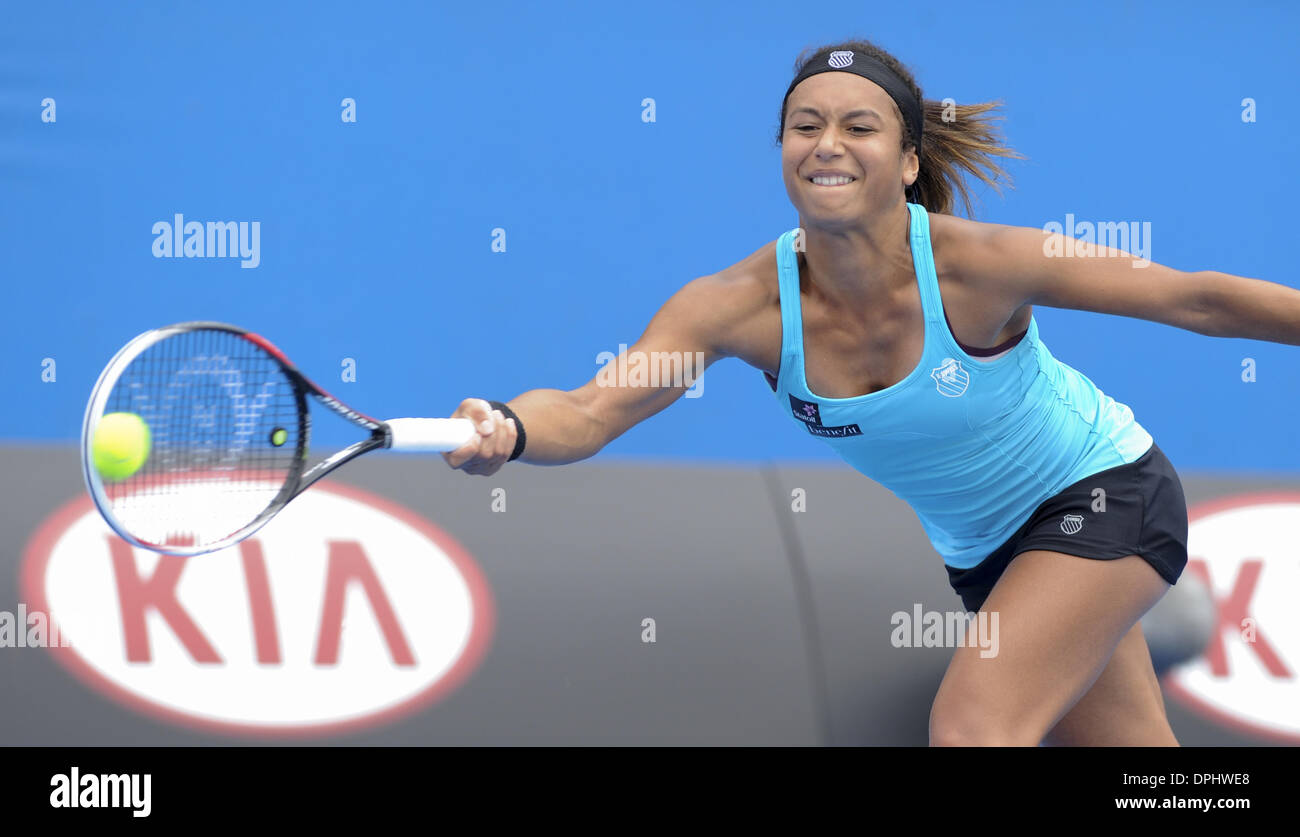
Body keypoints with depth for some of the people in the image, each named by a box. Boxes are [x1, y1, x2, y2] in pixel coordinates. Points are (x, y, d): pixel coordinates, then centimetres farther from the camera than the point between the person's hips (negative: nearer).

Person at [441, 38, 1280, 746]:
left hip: (1104, 491, -5)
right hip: (983, 548, 5)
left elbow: (1194, 299, -22)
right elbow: (588, 411, -32)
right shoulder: (743, 305, -21)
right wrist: (506, 429, -53)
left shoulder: (978, 265, -30)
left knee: (973, 723, -22)